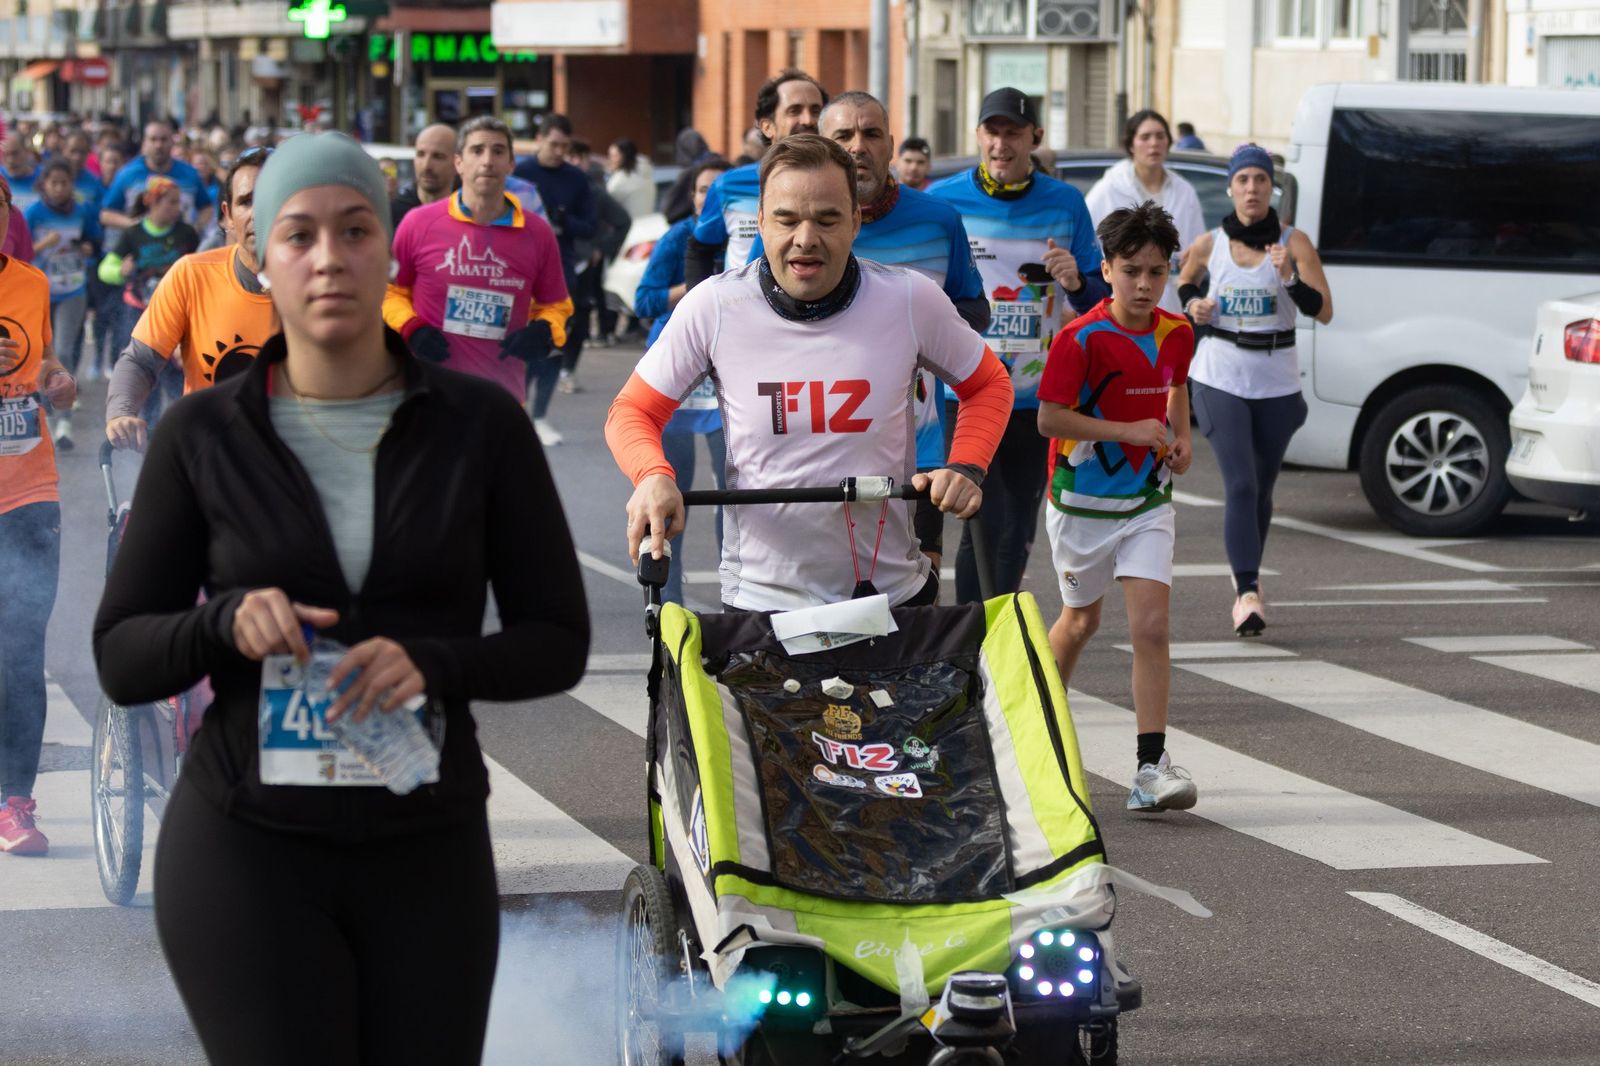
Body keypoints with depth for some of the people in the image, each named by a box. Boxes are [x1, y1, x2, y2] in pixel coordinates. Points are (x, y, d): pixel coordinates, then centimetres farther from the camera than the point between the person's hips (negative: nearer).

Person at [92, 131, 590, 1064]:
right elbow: (126, 659, -1)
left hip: (424, 857, 2)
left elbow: (557, 646, -1)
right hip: (248, 853, -2)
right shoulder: (204, 437, -4)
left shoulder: (485, 424, -3)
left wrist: (425, 665, -23)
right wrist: (229, 621, -24)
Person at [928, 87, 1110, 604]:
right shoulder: (943, 201, 0)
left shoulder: (1065, 204, 5)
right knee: (989, 524, -14)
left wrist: (1076, 283, -12)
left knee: (1017, 535, 8)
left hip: (1037, 400, 3)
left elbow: (1101, 300, 10)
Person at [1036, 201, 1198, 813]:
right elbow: (1049, 418, -21)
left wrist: (1180, 436, 4)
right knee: (1082, 620, 17)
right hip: (1082, 501, -2)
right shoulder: (1080, 339, -17)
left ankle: (1151, 765, -15)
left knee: (1151, 626, -13)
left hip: (1147, 501, 3)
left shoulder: (1176, 334, -1)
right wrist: (1128, 430, -25)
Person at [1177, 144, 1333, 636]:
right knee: (1240, 485, -14)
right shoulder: (1209, 245, 0)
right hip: (1220, 377, -1)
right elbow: (1186, 281, 21)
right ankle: (1248, 594, -20)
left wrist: (1289, 277, -25)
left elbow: (1323, 311, -10)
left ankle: (1248, 573, 35)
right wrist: (1193, 304, -1)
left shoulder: (1294, 243, -4)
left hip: (1277, 381, 1)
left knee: (1261, 488, 12)